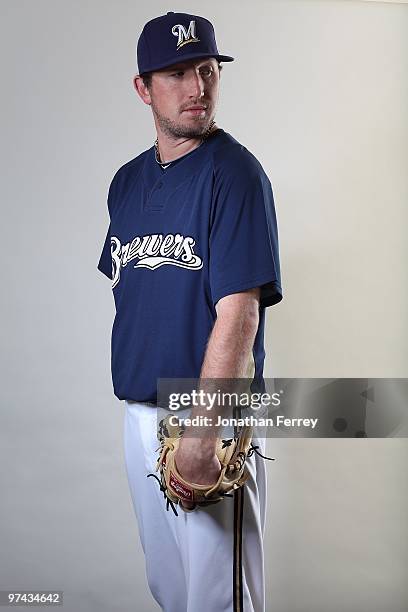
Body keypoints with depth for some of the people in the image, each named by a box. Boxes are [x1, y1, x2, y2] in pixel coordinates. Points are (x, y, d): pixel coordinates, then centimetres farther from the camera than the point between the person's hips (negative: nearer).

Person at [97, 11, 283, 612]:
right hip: (139, 413, 7)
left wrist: (201, 433, -25)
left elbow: (239, 313, -20)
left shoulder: (234, 173, -13)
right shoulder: (127, 180, 10)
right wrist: (133, 393, 11)